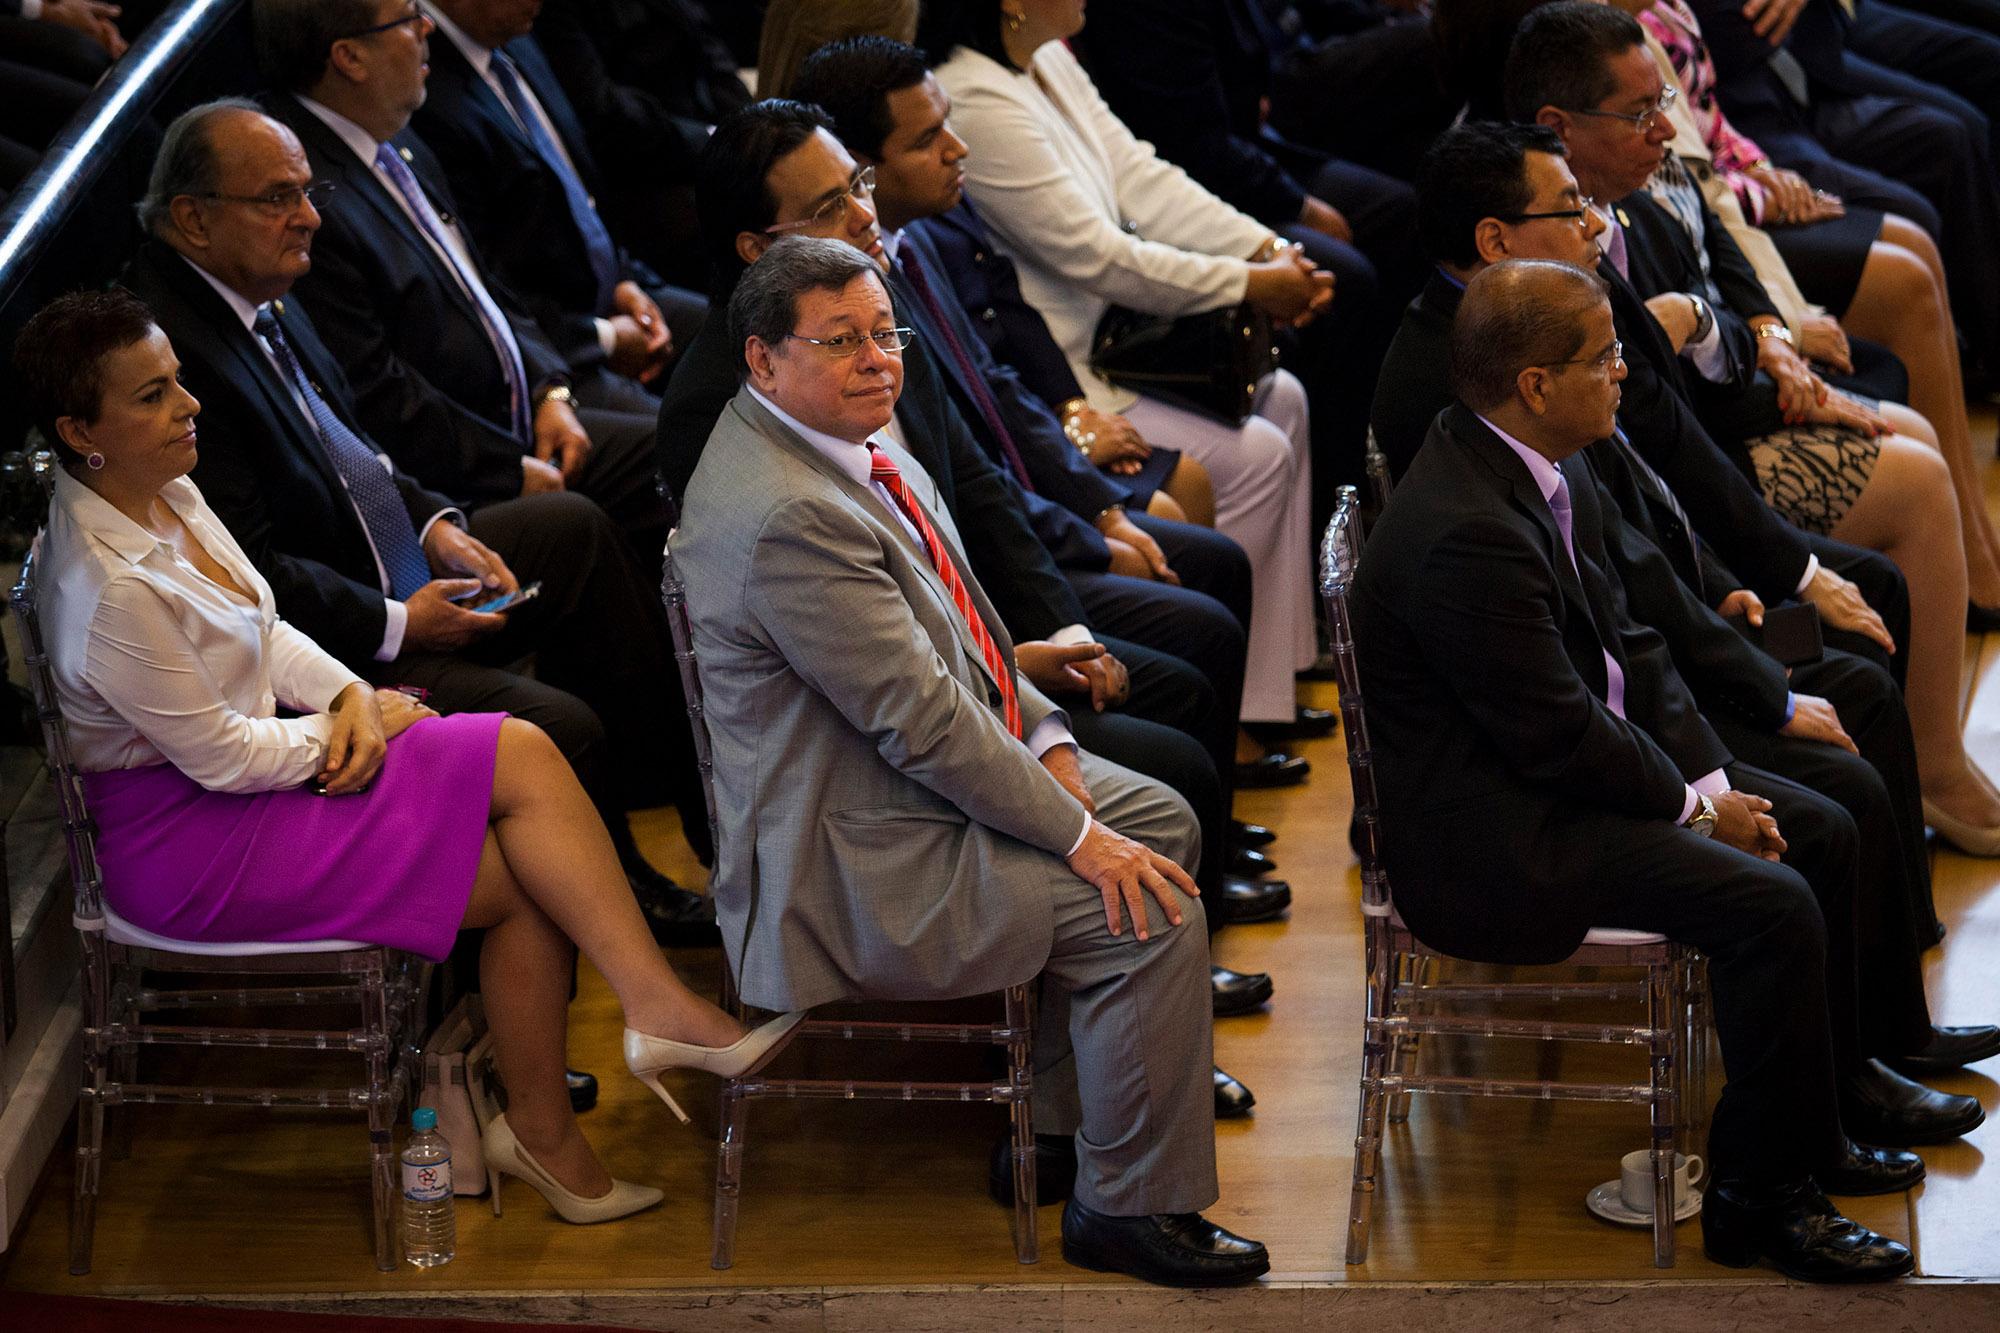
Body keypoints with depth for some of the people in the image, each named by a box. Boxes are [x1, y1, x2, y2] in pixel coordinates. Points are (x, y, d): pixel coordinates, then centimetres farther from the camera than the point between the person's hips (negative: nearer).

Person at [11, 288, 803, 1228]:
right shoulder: (109, 588, -26)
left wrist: (348, 695, -5)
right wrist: (357, 726, -6)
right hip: (189, 842, -9)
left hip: (239, 767, 9)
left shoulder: (165, 494, 2)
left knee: (524, 754, -8)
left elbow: (263, 631, 14)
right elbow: (221, 758, -20)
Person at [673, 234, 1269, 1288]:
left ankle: (1056, 1110, 26)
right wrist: (1076, 834, -20)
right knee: (1154, 913, -15)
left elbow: (957, 617, 16)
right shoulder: (783, 518, -28)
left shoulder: (852, 441, 4)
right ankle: (1131, 1209, 0)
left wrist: (1045, 743, 3)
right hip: (856, 864, -11)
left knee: (1161, 818, 18)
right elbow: (921, 721, -26)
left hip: (942, 770, 11)